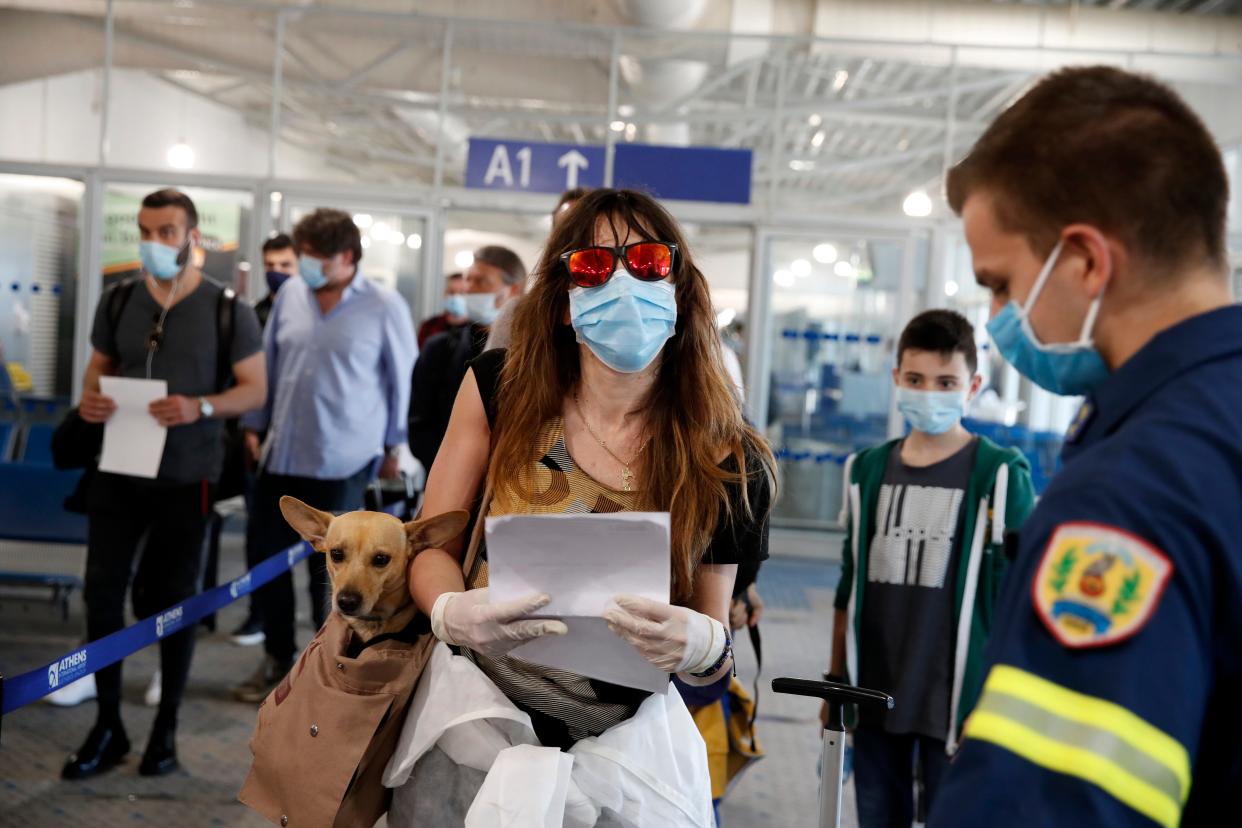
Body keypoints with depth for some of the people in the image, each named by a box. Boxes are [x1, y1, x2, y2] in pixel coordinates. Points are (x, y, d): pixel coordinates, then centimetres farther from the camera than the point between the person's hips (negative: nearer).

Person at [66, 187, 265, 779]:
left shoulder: (227, 309, -6)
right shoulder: (118, 301, 4)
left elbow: (255, 388, -5)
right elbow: (99, 366, 16)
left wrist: (201, 407, -22)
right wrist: (90, 398, -7)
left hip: (186, 477, -3)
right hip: (118, 468, 3)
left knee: (175, 598, 7)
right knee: (102, 591, 2)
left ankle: (167, 725, 22)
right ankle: (108, 725, 17)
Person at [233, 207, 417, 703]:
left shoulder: (384, 307, -7)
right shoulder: (290, 295, 4)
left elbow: (403, 380, -1)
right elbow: (268, 364, 13)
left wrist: (395, 447, 2)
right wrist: (254, 425, 13)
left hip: (343, 461, -4)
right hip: (282, 454, 5)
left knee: (329, 567, 5)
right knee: (264, 553, 10)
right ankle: (277, 660, 29)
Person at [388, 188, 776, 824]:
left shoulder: (727, 464, -9)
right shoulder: (500, 388, -8)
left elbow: (713, 648, 0)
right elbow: (433, 545, -1)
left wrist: (702, 646, -24)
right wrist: (452, 613, -23)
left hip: (623, 739, 0)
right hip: (478, 702, 0)